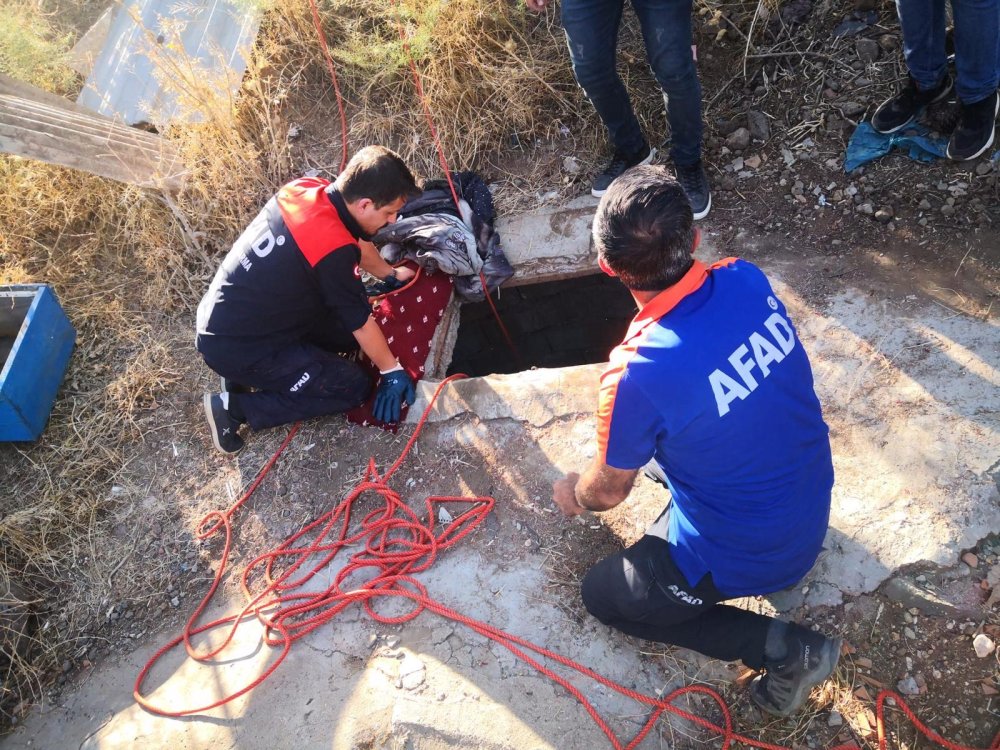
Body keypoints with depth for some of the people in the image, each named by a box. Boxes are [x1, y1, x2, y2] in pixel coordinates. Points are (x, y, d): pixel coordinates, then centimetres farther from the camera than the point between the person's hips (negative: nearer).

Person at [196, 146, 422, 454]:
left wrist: (390, 274, 30)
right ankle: (235, 408, -2)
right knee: (353, 387, -2)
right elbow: (361, 322, -14)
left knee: (348, 330, 11)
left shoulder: (307, 188, -5)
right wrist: (391, 371, 2)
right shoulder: (333, 250, -29)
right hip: (237, 348, -9)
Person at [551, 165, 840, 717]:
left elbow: (609, 490, -12)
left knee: (602, 595, 16)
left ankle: (781, 647, 8)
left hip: (746, 556, -7)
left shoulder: (635, 376, -33)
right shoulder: (748, 279, -15)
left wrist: (574, 495, 11)